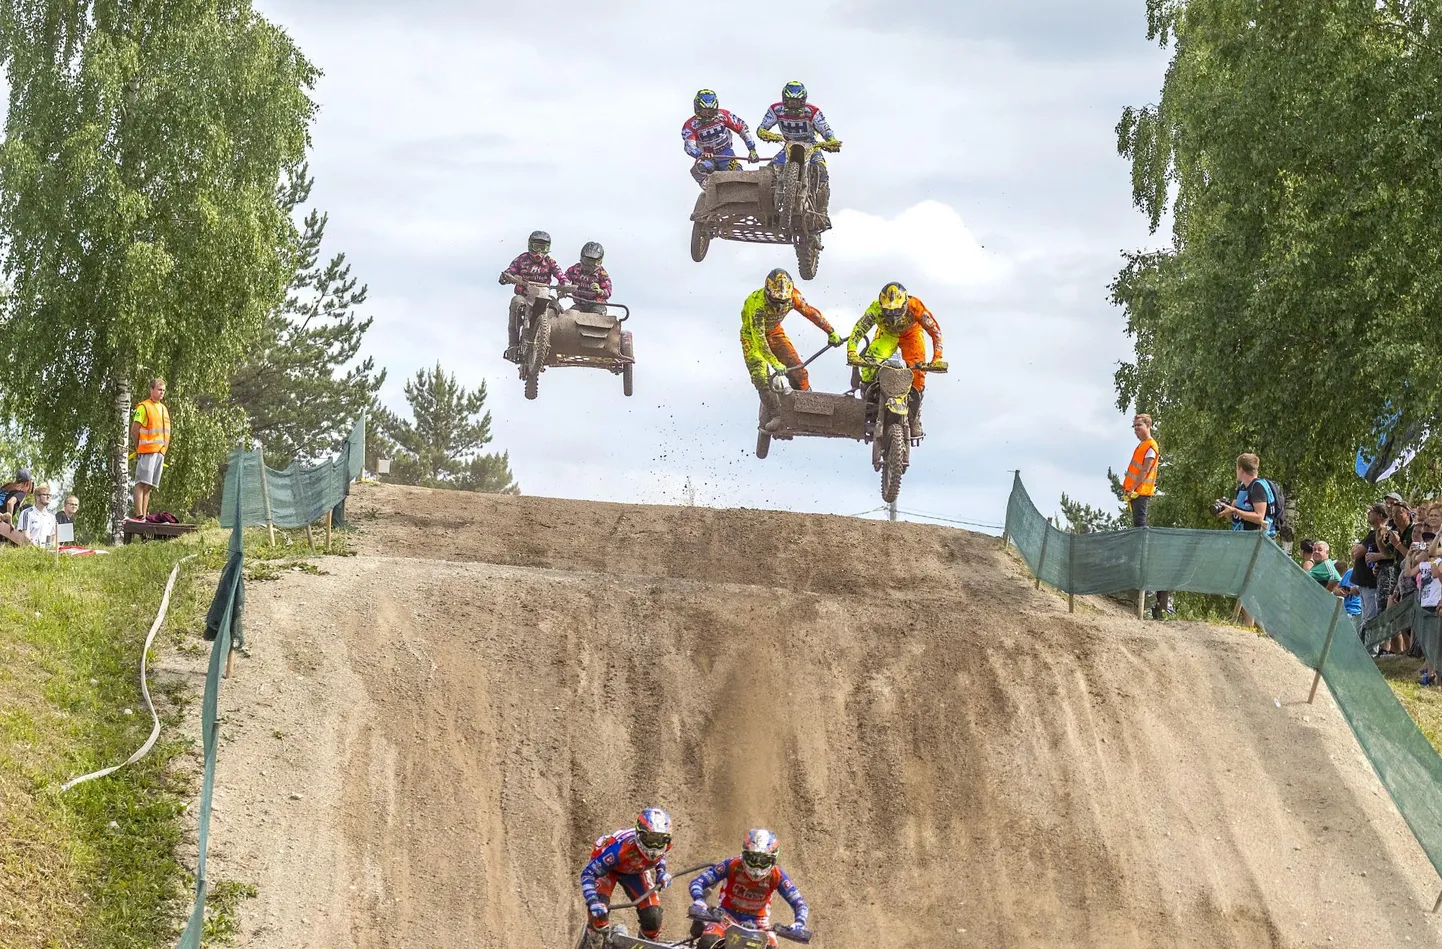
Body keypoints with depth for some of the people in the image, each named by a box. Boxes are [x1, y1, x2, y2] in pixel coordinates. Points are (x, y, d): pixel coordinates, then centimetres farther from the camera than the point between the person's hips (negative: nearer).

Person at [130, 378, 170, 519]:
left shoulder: (164, 409, 19)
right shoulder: (143, 407, -4)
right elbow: (134, 431, -7)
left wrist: (164, 449, 15)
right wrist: (139, 448, -6)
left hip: (160, 451, 8)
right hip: (147, 451, -8)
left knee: (149, 486, 9)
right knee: (142, 483, -12)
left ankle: (144, 515, 10)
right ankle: (139, 515, -18)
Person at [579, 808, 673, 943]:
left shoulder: (664, 844, -29)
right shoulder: (622, 847, -45)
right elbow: (588, 873, -37)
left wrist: (661, 872, -14)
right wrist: (593, 902, -48)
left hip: (635, 870, 4)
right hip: (608, 867, -4)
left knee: (653, 916, -9)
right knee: (599, 907, -29)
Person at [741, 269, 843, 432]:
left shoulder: (792, 296, -24)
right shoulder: (757, 302, -38)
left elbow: (810, 312, -8)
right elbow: (758, 337, -40)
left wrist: (831, 332, -2)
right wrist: (775, 363, -46)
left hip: (774, 332, 4)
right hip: (752, 335, -4)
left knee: (798, 371, -8)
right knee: (761, 375, -22)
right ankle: (774, 416, -23)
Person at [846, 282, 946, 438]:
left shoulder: (914, 306, -38)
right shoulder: (876, 308, -37)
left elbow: (935, 330, -33)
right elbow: (857, 331, -37)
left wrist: (937, 359, -44)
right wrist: (851, 354, -53)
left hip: (911, 333, 0)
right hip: (887, 334, 0)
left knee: (917, 372, -17)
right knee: (869, 364, -23)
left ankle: (914, 420, 0)